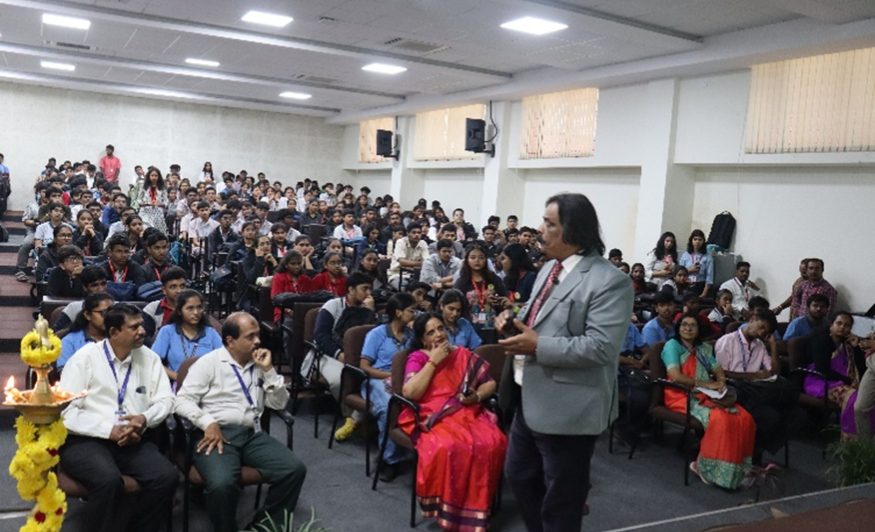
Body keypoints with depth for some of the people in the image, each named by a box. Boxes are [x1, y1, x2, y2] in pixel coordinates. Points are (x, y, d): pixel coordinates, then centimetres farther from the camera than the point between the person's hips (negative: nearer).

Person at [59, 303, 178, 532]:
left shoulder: (148, 357, 9)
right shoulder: (85, 357, -2)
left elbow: (165, 400, 8)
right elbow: (65, 411, -8)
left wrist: (144, 419, -13)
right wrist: (109, 430, -17)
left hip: (133, 441, 4)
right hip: (85, 440, -3)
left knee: (167, 477, -24)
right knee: (109, 479, -35)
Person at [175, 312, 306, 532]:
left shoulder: (259, 365, 17)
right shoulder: (209, 363, 3)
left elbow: (279, 404, 12)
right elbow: (182, 400, -4)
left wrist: (268, 370, 0)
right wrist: (209, 423, -19)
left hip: (253, 435, 5)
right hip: (217, 435, -4)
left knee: (295, 469, -19)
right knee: (222, 483, -35)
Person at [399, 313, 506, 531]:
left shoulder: (464, 354, 17)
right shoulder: (417, 358, 6)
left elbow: (490, 383, 16)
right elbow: (409, 392, -11)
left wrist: (477, 396, -6)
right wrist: (433, 362, -7)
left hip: (468, 413, 3)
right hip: (435, 418, -3)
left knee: (493, 443, -29)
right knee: (446, 447, -37)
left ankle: (476, 505, -15)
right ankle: (448, 509, -17)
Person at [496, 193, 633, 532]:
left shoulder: (609, 281, -19)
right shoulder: (550, 267, 10)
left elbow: (601, 348, -26)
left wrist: (538, 346, -25)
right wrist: (515, 320, 0)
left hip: (567, 409, -9)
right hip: (531, 400, 9)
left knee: (560, 500, 9)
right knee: (519, 477, 23)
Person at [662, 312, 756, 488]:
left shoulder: (704, 348, 22)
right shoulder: (672, 345, 0)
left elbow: (718, 369, 18)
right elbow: (675, 376, -13)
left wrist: (721, 381, -6)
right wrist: (706, 384, -11)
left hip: (706, 395, 7)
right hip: (683, 396, -7)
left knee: (744, 418, -18)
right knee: (719, 418, -33)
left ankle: (737, 466, -9)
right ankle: (705, 467, -17)